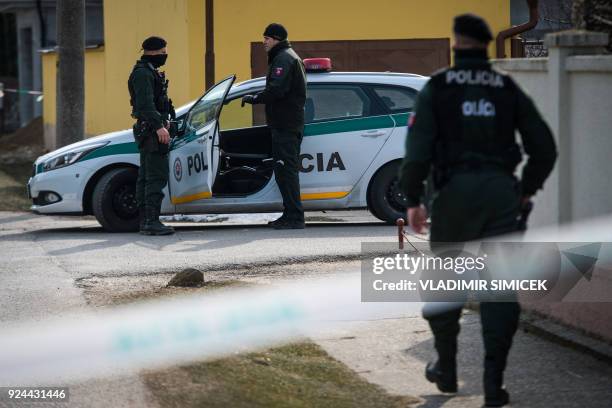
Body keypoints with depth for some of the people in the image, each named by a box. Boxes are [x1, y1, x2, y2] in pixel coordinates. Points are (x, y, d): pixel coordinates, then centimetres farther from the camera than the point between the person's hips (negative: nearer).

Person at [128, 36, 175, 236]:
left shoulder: (149, 72, 20)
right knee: (157, 176, -14)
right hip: (151, 129, -11)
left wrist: (164, 122, 32)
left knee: (146, 176, 11)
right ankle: (152, 221, -18)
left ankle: (144, 220, 14)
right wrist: (159, 126, -29)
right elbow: (145, 103, -23)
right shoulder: (143, 73, -14)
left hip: (149, 130, 11)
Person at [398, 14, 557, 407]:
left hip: (455, 191, -1)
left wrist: (413, 200, -2)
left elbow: (418, 146, -9)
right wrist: (527, 189, 19)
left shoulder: (438, 87, 1)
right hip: (501, 192, 1)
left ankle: (446, 369, 25)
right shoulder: (508, 88, 8)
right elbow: (544, 146, 6)